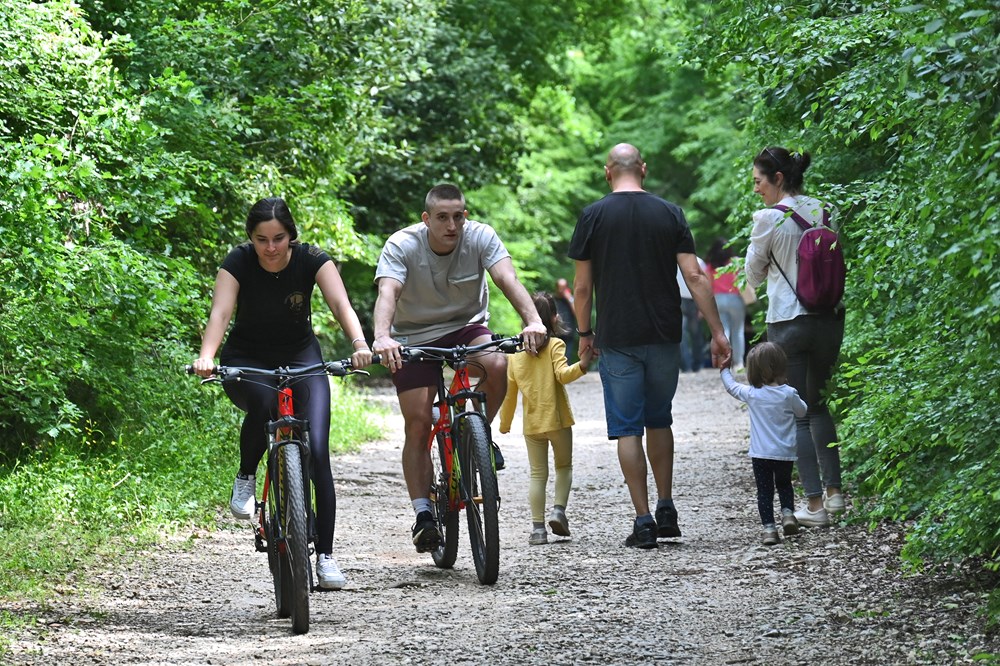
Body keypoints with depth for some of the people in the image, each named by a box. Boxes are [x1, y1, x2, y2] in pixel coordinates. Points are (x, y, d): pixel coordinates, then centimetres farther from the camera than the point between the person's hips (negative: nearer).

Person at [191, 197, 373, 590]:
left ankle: (325, 555, -8)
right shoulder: (238, 262, -18)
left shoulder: (311, 260, -17)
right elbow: (220, 312, -31)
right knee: (263, 402, -37)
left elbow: (340, 305, -30)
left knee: (316, 451, -15)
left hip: (300, 358, 1)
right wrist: (206, 356, -50)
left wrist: (359, 344, -50)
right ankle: (246, 477, -9)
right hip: (246, 361, -1)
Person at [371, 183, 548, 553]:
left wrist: (532, 321, -49)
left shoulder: (481, 237, -17)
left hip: (466, 328, 1)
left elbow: (508, 280, -30)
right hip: (414, 336, -1)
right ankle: (423, 514, -3)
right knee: (417, 423, -11)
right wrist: (382, 337, -56)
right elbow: (387, 293, -35)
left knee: (496, 365, -31)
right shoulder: (401, 245, -21)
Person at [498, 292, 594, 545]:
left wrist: (505, 423, 19)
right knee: (564, 466, 16)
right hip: (557, 419, -3)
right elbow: (563, 374, -23)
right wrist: (582, 364, -37)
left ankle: (538, 527, 1)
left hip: (531, 423, 3)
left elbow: (509, 390, 10)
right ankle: (558, 509, -2)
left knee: (538, 474, 7)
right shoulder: (554, 345, -6)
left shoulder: (515, 352, 7)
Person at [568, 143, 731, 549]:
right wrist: (718, 332, 0)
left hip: (617, 339, -2)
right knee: (659, 421, 19)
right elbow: (694, 277, -3)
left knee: (628, 428, 2)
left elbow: (582, 287, -2)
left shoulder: (593, 217, -3)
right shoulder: (670, 214, 1)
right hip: (664, 337, 2)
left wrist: (584, 334, 12)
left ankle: (643, 521, -2)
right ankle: (666, 511, 17)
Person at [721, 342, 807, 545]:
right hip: (785, 453, 1)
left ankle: (769, 528, -2)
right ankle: (788, 512, 4)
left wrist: (725, 370, 30)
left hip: (760, 453, -1)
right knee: (784, 484, 24)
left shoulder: (751, 394, -7)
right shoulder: (788, 394, -9)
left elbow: (732, 387, 12)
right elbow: (802, 412, 8)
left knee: (764, 490, 6)